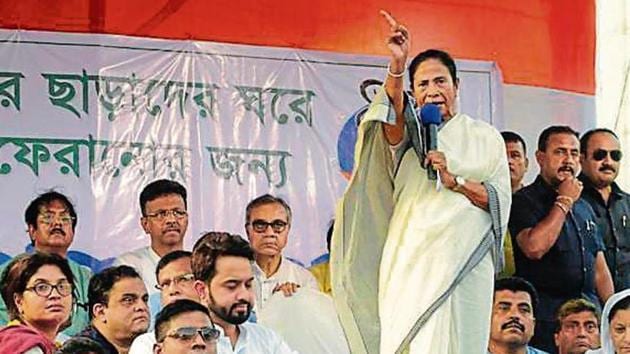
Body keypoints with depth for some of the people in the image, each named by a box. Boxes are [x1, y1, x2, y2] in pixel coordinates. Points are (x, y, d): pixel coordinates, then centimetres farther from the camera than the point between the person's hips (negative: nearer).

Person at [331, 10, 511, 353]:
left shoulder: (484, 137, 15)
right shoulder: (406, 134, 16)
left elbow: (502, 200, 7)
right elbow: (392, 112, -9)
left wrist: (456, 182, -9)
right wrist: (397, 64, -26)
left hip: (460, 263, -1)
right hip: (409, 262, 1)